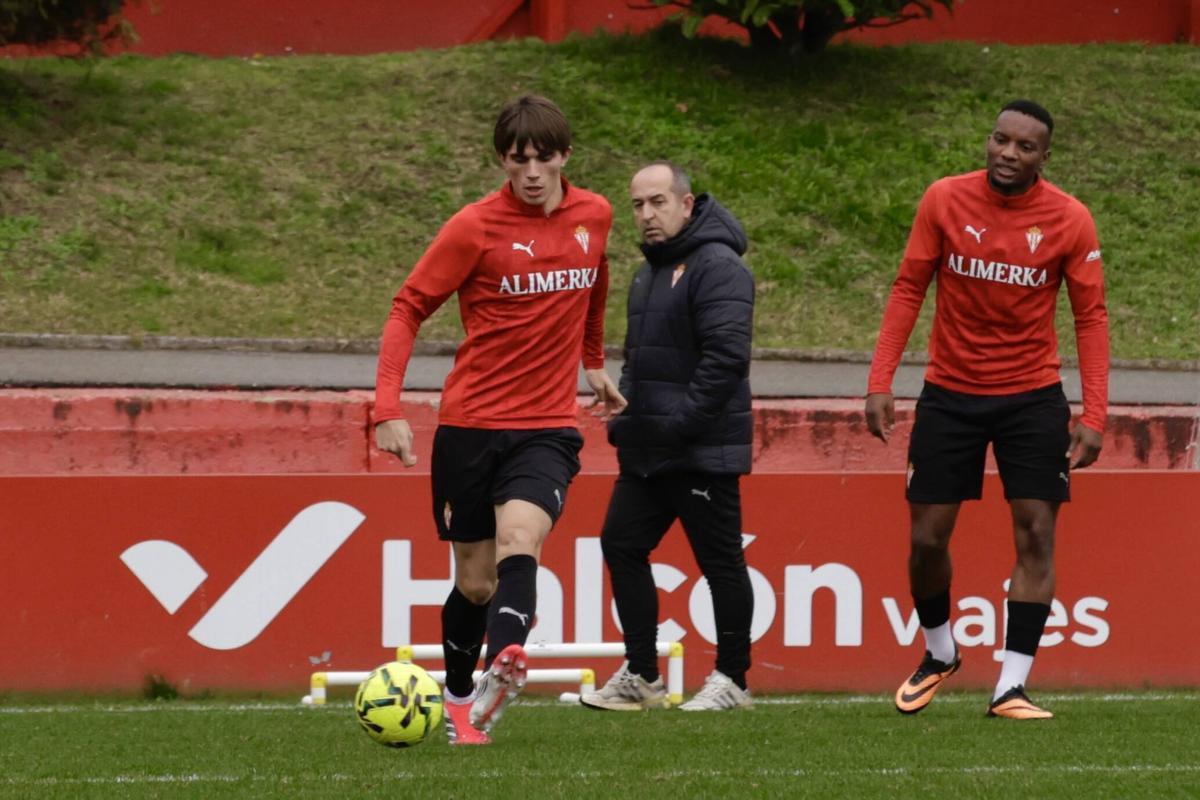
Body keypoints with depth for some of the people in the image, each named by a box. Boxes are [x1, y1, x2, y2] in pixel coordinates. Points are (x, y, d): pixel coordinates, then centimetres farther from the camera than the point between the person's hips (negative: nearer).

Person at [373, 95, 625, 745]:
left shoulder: (593, 216, 4)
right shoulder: (475, 228, -8)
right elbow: (408, 309, -4)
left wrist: (593, 363, 37)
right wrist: (388, 407, -14)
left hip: (547, 428, 1)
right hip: (469, 424, -1)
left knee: (519, 538, -26)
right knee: (475, 582, 6)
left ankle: (501, 673, -44)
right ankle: (458, 700, 29)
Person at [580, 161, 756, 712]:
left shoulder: (717, 268, -14)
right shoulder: (649, 272, 17)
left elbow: (726, 356, -22)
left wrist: (681, 423, -23)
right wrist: (623, 415, 13)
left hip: (703, 452, -10)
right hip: (647, 450, 10)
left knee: (720, 560, -1)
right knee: (621, 544, 8)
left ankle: (732, 679, 7)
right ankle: (640, 676, 15)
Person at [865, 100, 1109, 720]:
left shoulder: (1069, 220, -9)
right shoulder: (945, 200, -7)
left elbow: (1090, 317, -4)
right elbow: (908, 290, -1)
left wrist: (1093, 417, -12)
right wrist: (880, 383, -9)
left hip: (1032, 397, -1)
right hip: (950, 393, 1)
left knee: (1036, 534, -8)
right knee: (926, 538, 3)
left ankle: (1011, 687, -4)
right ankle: (938, 653, 29)